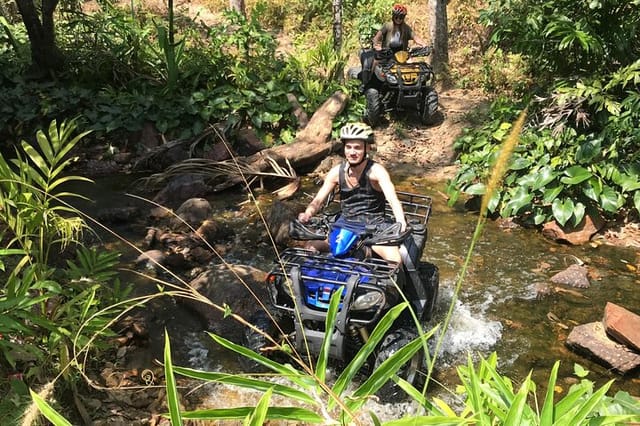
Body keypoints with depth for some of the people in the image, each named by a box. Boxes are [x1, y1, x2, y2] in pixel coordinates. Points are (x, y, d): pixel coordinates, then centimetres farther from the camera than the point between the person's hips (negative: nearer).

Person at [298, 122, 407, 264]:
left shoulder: (376, 170, -15)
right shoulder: (337, 172, -4)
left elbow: (393, 199, -29)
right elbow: (318, 200, -4)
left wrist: (401, 221, -49)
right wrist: (307, 214, -27)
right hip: (345, 224, 4)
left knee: (395, 259, -27)